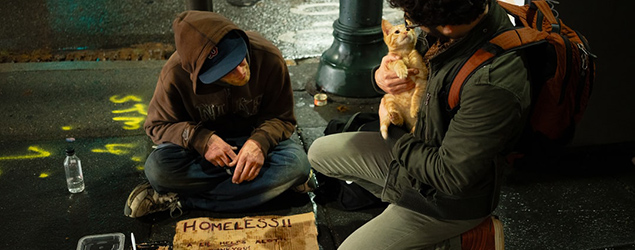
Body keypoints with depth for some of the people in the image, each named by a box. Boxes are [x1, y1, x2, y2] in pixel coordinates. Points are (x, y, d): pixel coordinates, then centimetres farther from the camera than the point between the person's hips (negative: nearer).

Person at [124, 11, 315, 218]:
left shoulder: (268, 57, -23)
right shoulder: (176, 74, -24)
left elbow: (282, 118, -9)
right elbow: (157, 125, -9)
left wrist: (260, 141, -31)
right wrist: (201, 139, -28)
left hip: (252, 140, 2)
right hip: (204, 143, -1)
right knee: (157, 168, -32)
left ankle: (183, 199, -23)